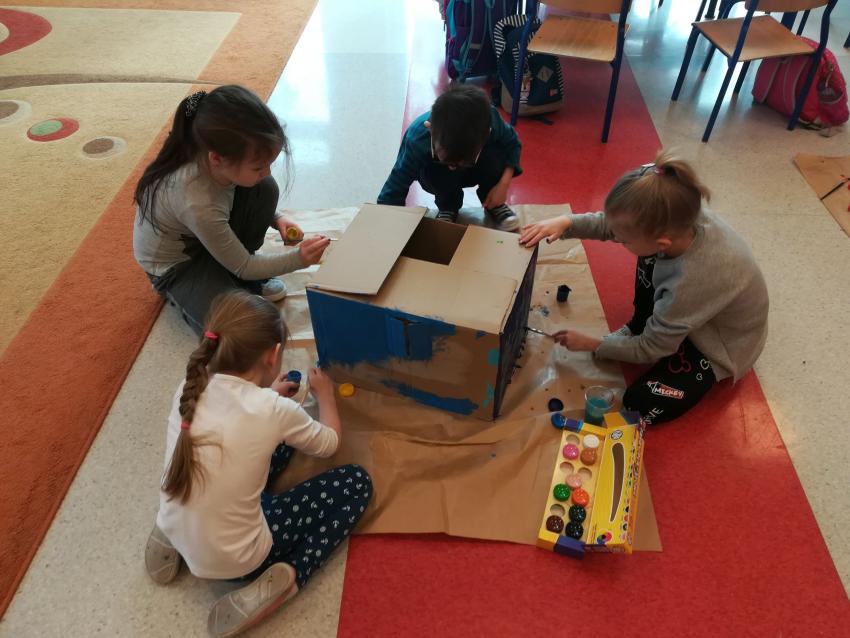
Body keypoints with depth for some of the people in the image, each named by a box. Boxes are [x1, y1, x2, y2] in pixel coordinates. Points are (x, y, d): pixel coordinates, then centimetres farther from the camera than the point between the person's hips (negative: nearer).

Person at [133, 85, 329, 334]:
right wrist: (299, 258, -22)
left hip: (211, 233, 6)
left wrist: (276, 218, -10)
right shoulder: (197, 204, -41)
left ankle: (247, 280, 3)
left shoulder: (213, 149, -25)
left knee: (265, 189, -18)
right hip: (175, 264, -6)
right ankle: (179, 292, 10)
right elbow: (243, 267, -24)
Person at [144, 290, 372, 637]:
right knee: (356, 483, 5)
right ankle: (285, 578, -6)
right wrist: (324, 393, 18)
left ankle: (176, 539, 15)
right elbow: (329, 443, 0)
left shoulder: (189, 389, -10)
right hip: (232, 561, -5)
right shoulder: (276, 410, -23)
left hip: (175, 533, 6)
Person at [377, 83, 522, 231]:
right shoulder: (417, 139, -40)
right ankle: (448, 206, -1)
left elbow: (513, 143, -14)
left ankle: (493, 204, -2)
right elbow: (391, 194, -35)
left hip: (478, 171, 1)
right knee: (432, 173, -34)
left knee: (495, 154, -31)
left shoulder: (490, 121, -36)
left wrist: (504, 184, -26)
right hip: (440, 175, -1)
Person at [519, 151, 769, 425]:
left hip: (722, 345, -6)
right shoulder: (680, 217, -29)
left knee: (640, 404, -13)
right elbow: (610, 223, -11)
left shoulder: (691, 280, -44)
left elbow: (650, 349, -26)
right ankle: (639, 327, 16)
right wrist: (566, 223, -29)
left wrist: (591, 344, -13)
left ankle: (710, 372, 12)